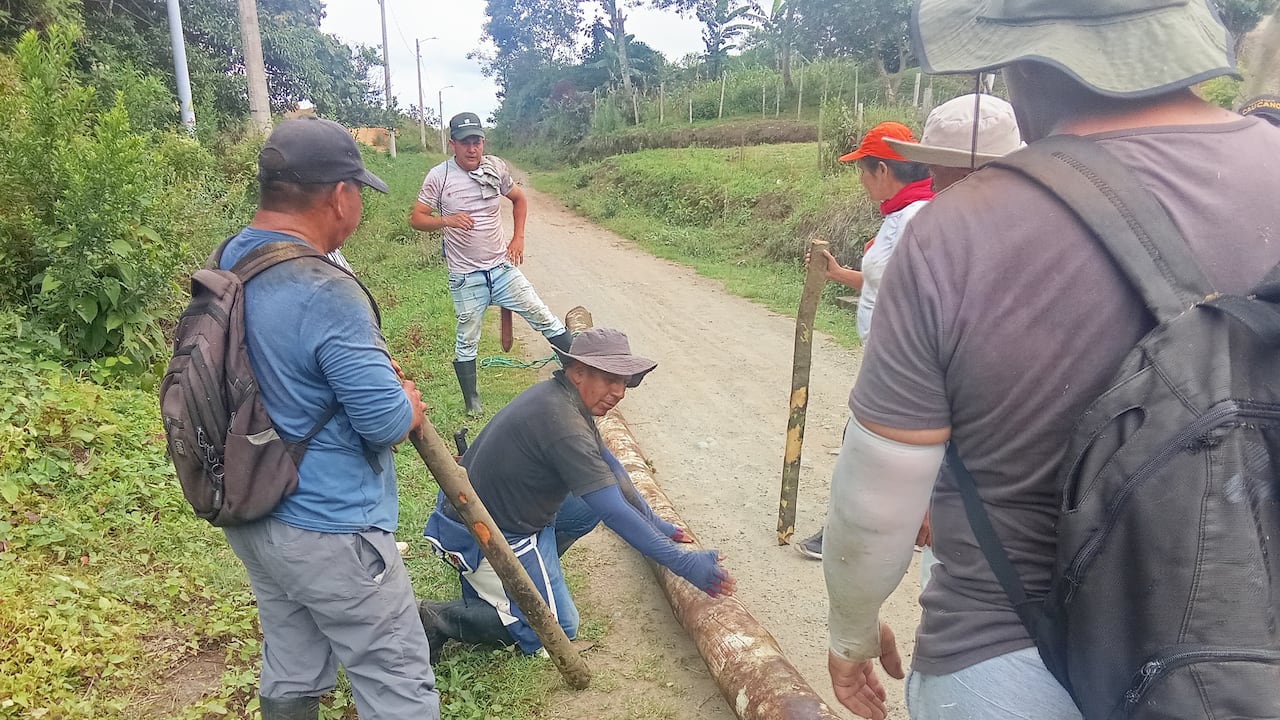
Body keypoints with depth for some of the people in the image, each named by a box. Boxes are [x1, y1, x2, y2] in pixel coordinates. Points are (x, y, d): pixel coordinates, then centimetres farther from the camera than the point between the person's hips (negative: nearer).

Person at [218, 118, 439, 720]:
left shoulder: (223, 266, 2)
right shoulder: (326, 293, -26)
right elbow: (389, 421, -24)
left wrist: (369, 360, 8)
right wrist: (410, 402, -2)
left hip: (250, 519, 9)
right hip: (327, 530, -9)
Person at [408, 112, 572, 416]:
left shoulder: (495, 167, 0)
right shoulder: (439, 176, -9)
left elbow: (519, 199, 17)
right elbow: (415, 219, -6)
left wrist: (518, 238, 6)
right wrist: (446, 220, -25)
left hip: (502, 267, 3)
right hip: (465, 277, -2)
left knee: (546, 320, 3)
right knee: (466, 342, 9)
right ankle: (472, 403, 25)